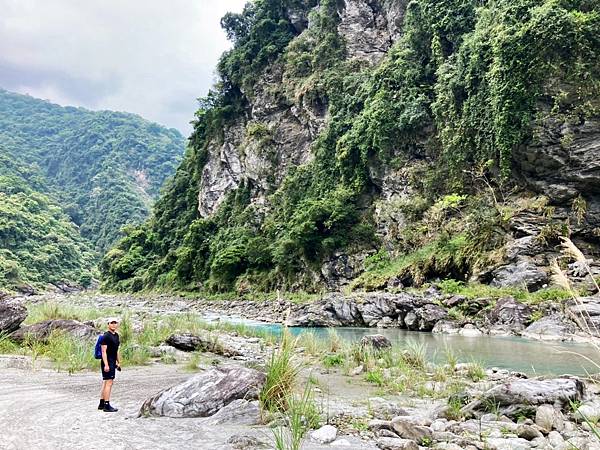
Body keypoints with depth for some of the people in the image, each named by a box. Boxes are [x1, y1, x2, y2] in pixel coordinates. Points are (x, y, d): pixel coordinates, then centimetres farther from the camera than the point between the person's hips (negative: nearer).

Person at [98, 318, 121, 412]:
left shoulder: (116, 335, 14)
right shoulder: (106, 336, -13)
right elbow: (104, 351, -18)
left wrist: (118, 362, 21)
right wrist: (106, 364, -23)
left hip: (113, 363, 9)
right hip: (107, 363, -9)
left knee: (106, 383, 14)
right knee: (109, 383, -9)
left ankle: (101, 404, 22)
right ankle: (107, 405, -6)